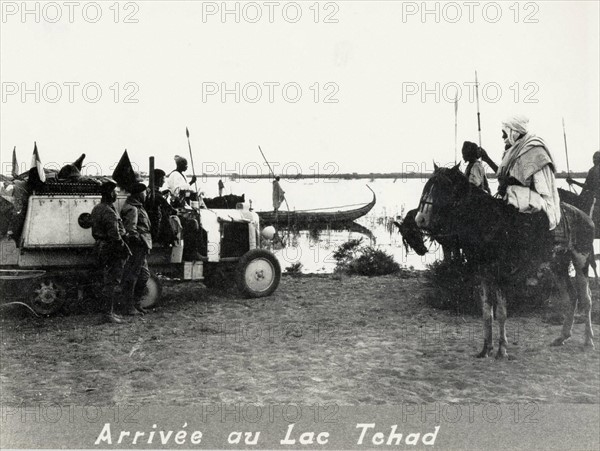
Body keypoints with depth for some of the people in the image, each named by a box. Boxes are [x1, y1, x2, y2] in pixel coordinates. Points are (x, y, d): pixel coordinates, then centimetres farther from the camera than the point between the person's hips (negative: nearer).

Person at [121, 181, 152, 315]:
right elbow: (131, 229, -22)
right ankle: (128, 307, 1)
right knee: (131, 277, -4)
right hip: (136, 247, -11)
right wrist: (141, 240, -22)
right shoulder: (132, 209, -13)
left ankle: (135, 304, 24)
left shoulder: (138, 207, 20)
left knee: (144, 275, 16)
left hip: (141, 249, 11)